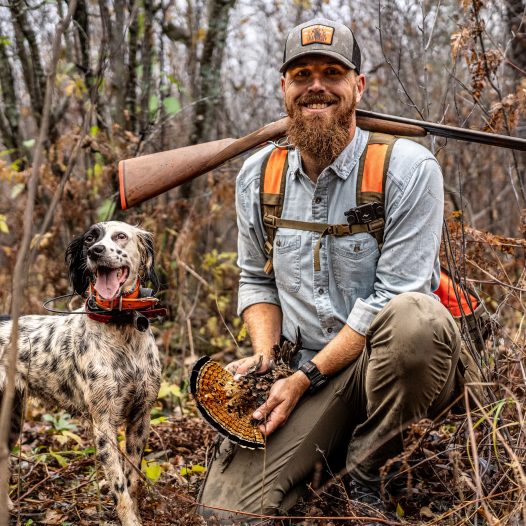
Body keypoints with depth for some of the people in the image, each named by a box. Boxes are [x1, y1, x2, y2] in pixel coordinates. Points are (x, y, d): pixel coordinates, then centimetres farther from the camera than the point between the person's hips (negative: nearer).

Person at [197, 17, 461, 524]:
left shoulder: (408, 168, -11)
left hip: (387, 365, -2)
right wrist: (264, 355, -4)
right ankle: (329, 447, 13)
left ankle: (366, 469, -12)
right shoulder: (257, 175, 5)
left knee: (414, 316, -39)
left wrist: (306, 378, -18)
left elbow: (391, 295, -16)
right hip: (303, 373, 3)